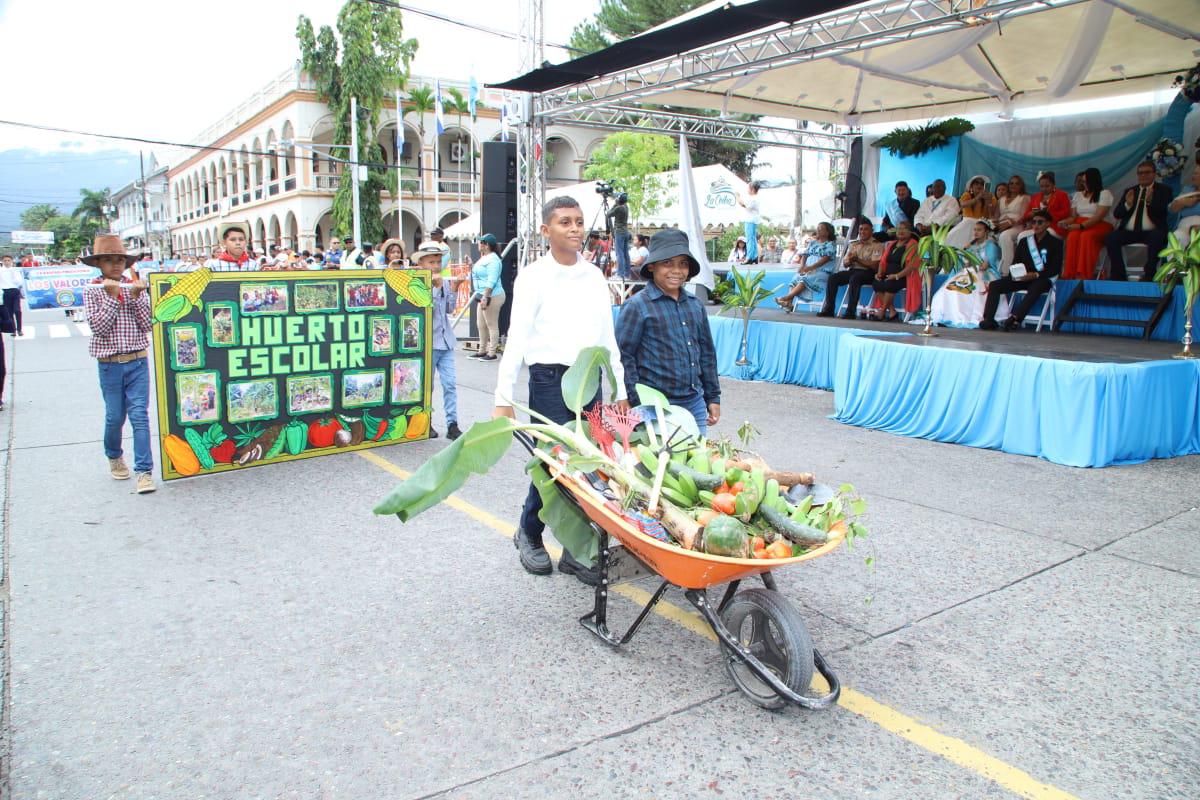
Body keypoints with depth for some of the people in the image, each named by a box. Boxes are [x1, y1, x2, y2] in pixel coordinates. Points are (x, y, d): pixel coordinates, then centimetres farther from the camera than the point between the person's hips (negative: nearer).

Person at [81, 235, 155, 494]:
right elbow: (99, 327, -11)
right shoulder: (92, 291, -1)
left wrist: (136, 296, -12)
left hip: (138, 361, 0)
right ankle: (114, 457, 36)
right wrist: (112, 296, -14)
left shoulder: (136, 287, 3)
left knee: (139, 415, -5)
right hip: (109, 364, 0)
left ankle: (144, 470, -5)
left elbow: (148, 325, -3)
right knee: (115, 417, 10)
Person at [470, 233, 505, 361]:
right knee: (481, 325, 15)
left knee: (492, 325, -5)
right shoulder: (485, 258, 18)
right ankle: (482, 351, 24)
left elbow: (491, 281, -23)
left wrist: (485, 297, -26)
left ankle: (492, 353, 0)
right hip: (484, 296, 11)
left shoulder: (492, 259, -15)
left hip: (492, 296, -11)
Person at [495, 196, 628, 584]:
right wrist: (504, 399, -12)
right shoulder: (534, 277, -2)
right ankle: (529, 534, 23)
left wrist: (619, 391, 14)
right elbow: (516, 338, -7)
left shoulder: (595, 277, 12)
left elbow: (607, 336, 16)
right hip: (550, 378, -4)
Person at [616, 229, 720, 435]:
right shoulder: (636, 306, -7)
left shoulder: (695, 305, 12)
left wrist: (713, 398, 16)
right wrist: (636, 405, -12)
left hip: (695, 404, 6)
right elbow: (623, 357, -9)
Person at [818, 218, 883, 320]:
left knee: (854, 278, -38)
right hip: (852, 271, 6)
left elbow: (874, 265, -11)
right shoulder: (853, 244, 21)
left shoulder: (877, 245, 2)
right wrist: (849, 260, -8)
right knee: (832, 277, -18)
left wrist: (857, 259, -9)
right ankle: (829, 309, -19)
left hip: (867, 273, -6)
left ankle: (851, 312, -38)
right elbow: (844, 263, 17)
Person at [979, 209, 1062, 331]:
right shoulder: (1024, 241, 19)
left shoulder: (1055, 242, 5)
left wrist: (1036, 275, -20)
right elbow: (1015, 263, 16)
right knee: (994, 285, -16)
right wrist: (1014, 273, -7)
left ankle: (1015, 317, -55)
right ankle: (988, 319, -29)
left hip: (1043, 278, -5)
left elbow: (1056, 269, -5)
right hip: (1022, 278, 5)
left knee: (1035, 288, -40)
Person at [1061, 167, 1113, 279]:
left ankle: (1083, 275, -43)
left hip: (1099, 227, -3)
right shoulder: (1077, 195, 19)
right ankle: (1070, 275, -41)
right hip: (1079, 226, 4)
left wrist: (1081, 225, -22)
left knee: (1086, 236, -37)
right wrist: (1065, 222, -8)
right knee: (1073, 236, -33)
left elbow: (1099, 216, -11)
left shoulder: (1104, 193, 2)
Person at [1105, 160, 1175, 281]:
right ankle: (1119, 275, -19)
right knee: (1110, 238, -25)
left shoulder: (1164, 190, 12)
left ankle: (1149, 275, -21)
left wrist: (1150, 202, -22)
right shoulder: (1130, 191, 21)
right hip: (1129, 231, 3)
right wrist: (1127, 204, -9)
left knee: (1157, 238, -35)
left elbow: (1165, 211, -5)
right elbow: (1116, 214, 11)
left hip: (1151, 231, -3)